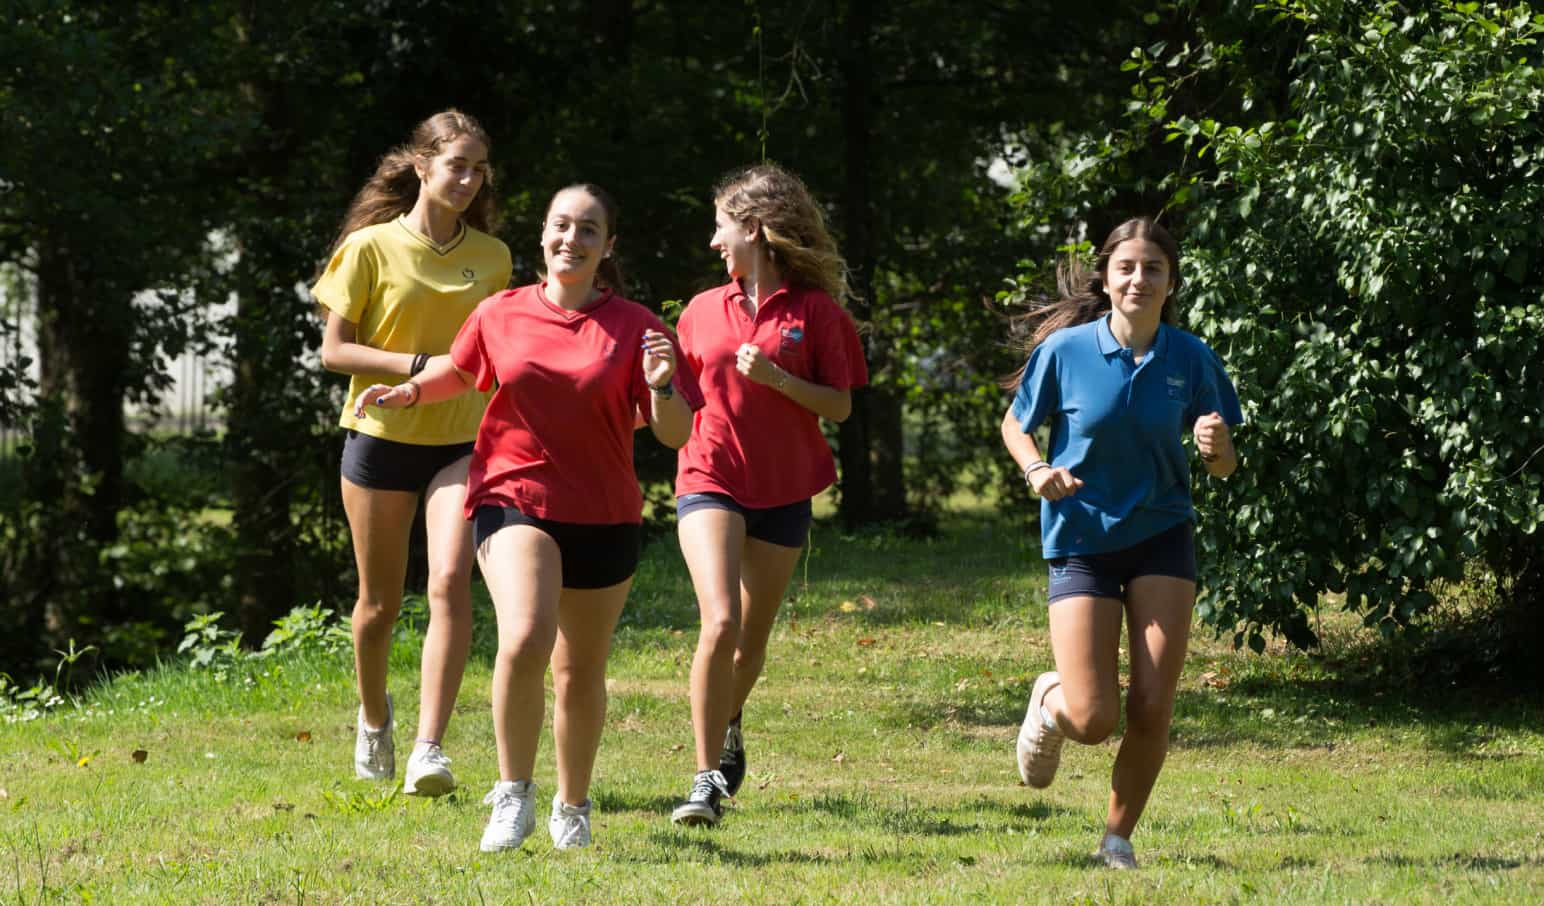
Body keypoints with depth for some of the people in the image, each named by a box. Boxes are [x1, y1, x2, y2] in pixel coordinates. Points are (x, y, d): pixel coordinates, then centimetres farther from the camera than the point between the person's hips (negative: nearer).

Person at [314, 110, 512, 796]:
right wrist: (421, 366, -17)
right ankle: (374, 716, 37)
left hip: (459, 442, 1)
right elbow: (334, 350, -7)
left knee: (450, 582, -19)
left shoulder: (491, 257, 6)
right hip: (380, 437, -1)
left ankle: (429, 749, -21)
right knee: (380, 603, 8)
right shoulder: (371, 247, -5)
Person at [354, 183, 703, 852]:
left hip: (604, 517, 1)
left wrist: (662, 387, -22)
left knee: (581, 671, 12)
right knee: (524, 640, -25)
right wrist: (410, 391, 9)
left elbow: (675, 436, -4)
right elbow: (461, 370, 25)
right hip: (514, 498, -1)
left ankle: (573, 807, 33)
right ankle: (513, 795, -9)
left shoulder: (633, 327, -2)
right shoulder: (501, 315, 3)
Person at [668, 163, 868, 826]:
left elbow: (840, 405, -3)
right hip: (710, 480, 0)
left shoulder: (815, 310, -1)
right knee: (721, 622, -19)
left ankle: (727, 724, 42)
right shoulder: (703, 310, 8)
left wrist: (777, 378, -17)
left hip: (782, 491, 0)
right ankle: (707, 778, -15)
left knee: (752, 637, 11)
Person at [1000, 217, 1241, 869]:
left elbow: (1223, 468, 2)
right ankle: (1049, 701, 30)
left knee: (1152, 707, -7)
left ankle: (1118, 837, 14)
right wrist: (1037, 470, -16)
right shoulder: (1066, 349, -10)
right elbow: (1015, 424, 5)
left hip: (1162, 536, 2)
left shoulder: (1191, 360, -5)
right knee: (1093, 719, -8)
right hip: (1081, 541, -2)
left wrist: (1218, 446, -21)